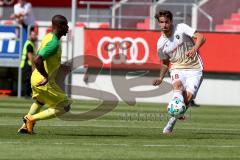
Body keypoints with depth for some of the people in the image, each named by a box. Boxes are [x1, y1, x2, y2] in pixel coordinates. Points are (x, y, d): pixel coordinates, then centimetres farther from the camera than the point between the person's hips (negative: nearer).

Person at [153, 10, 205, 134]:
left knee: (188, 97, -16)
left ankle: (171, 123, 2)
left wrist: (194, 49, -36)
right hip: (177, 68, 2)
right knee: (178, 86, -33)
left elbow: (201, 37, -17)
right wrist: (161, 78, 5)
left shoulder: (181, 28, -9)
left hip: (194, 68, -2)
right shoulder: (161, 43, 2)